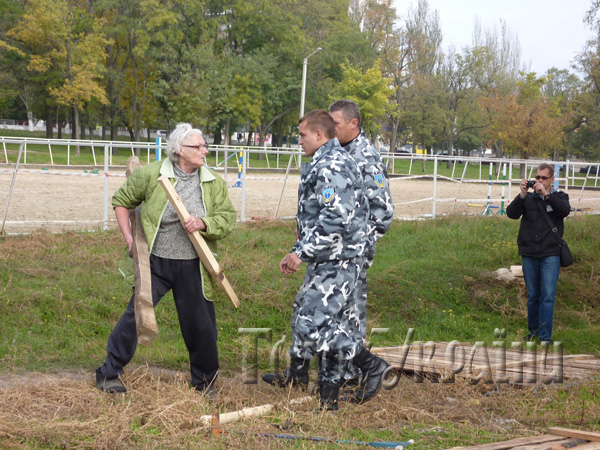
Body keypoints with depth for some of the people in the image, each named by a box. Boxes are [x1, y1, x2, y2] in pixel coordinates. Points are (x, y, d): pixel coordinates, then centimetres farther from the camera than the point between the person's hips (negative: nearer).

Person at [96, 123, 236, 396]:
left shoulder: (214, 183, 2)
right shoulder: (151, 175, -5)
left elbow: (228, 219, 1)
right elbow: (121, 201, 7)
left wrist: (203, 223, -18)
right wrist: (128, 238, 0)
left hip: (193, 268, 2)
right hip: (155, 263, -2)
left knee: (201, 324, 7)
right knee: (136, 315, -2)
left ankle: (205, 380, 28)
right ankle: (109, 373, 14)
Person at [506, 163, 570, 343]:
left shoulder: (559, 197, 7)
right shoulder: (528, 198, 8)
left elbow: (565, 210, -15)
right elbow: (511, 213, -6)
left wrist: (546, 194, -24)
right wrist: (522, 195, -20)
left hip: (550, 255, -2)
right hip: (529, 254, 2)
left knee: (548, 295, -10)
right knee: (533, 296, 10)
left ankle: (545, 335, -9)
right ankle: (533, 331, 23)